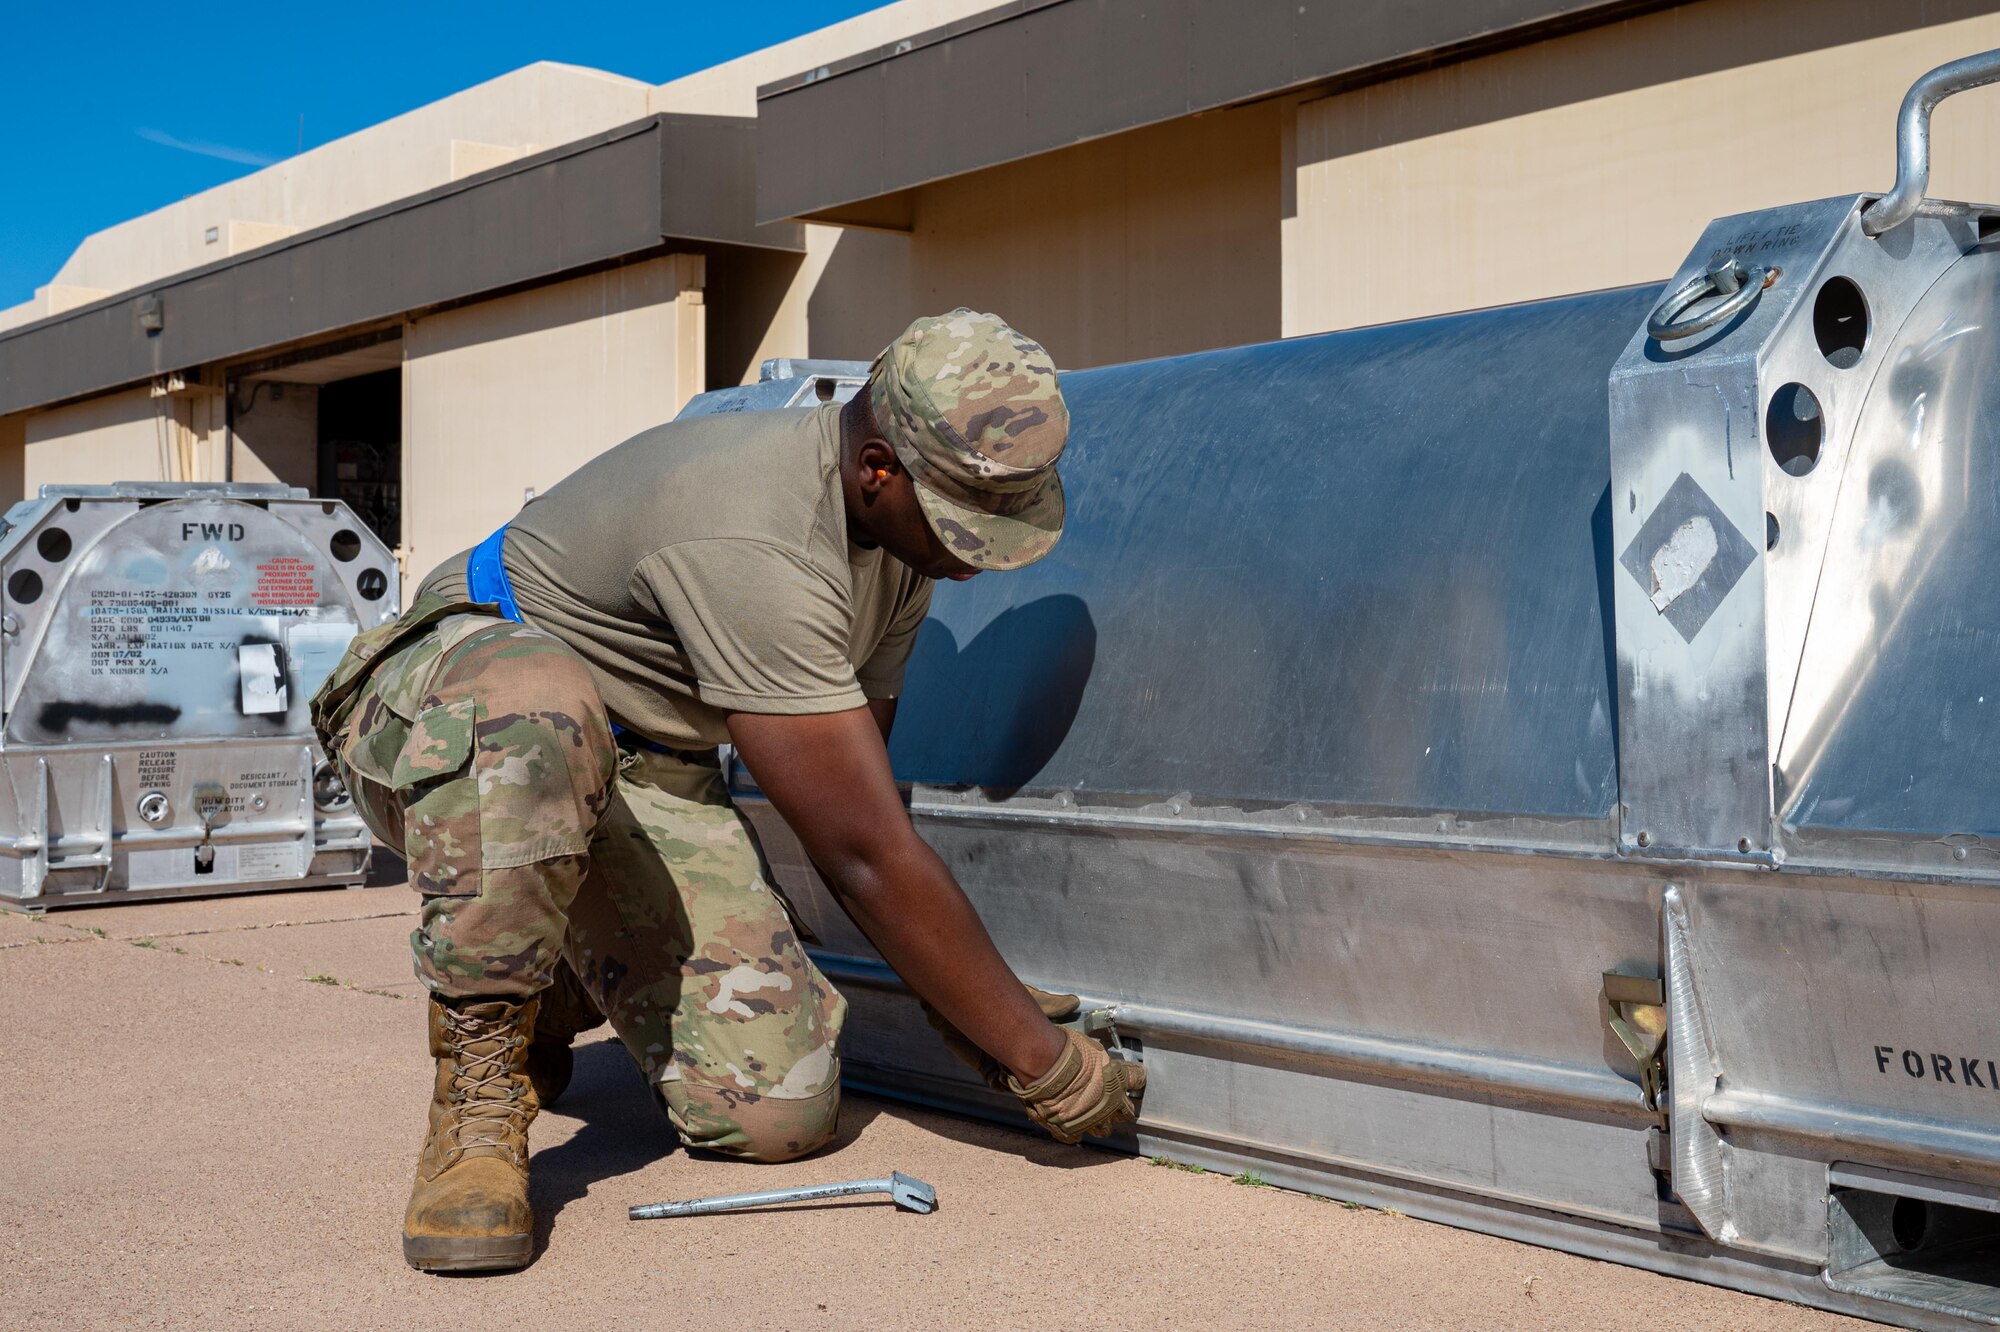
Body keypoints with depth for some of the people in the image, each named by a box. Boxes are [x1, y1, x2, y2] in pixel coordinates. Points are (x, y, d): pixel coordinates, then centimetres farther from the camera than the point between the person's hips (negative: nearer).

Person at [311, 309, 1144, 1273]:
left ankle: (547, 987, 17)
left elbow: (857, 808, 5)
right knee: (532, 700, -45)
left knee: (778, 1111, -13)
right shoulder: (752, 543, -32)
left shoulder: (901, 527, -3)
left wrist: (963, 1006, -2)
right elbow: (867, 857, -30)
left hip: (643, 773, 7)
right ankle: (477, 1086, -24)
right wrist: (1041, 1058, -22)